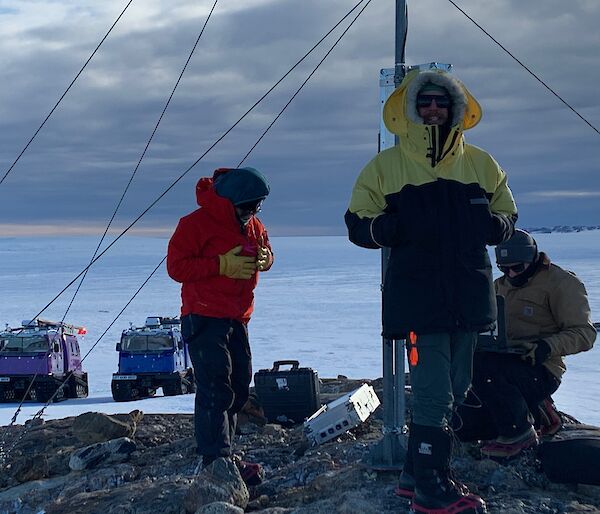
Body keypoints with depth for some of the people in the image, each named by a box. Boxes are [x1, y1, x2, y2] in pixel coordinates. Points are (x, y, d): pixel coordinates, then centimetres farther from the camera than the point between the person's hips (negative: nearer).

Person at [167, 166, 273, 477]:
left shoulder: (253, 226, 11)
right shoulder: (196, 224, -13)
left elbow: (265, 252, 22)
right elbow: (176, 266, -16)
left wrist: (263, 259, -4)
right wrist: (222, 265, -23)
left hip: (238, 319, 8)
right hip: (204, 319, -8)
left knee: (239, 386, 11)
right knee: (215, 389, -14)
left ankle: (220, 449, 23)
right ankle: (214, 460, -15)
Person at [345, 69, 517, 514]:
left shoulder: (481, 165, 10)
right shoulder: (385, 167, 2)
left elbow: (508, 217, 17)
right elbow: (358, 225, 3)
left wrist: (494, 225, -7)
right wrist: (391, 228, -18)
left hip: (469, 294, 5)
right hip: (416, 296, -5)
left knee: (455, 389, 12)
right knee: (434, 392, -10)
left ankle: (418, 473, 25)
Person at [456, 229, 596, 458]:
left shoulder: (560, 283, -5)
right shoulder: (501, 285, 18)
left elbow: (584, 333, -10)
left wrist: (547, 346, -27)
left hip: (540, 372, -8)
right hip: (503, 366, 8)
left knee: (482, 365, -36)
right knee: (461, 426, -3)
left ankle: (520, 434, -21)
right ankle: (534, 413, 12)